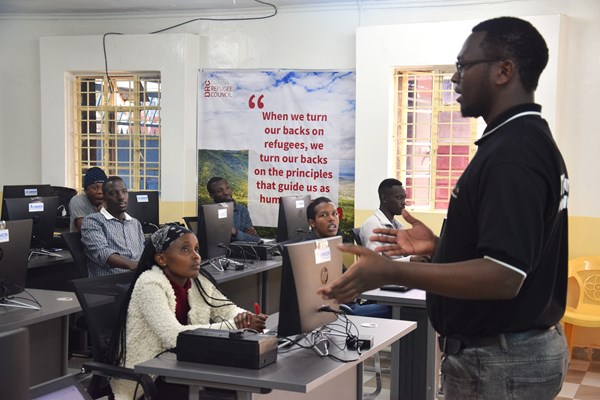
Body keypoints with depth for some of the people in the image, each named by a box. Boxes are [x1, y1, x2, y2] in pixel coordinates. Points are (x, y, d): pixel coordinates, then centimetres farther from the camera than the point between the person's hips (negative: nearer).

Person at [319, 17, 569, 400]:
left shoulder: (512, 152, -23)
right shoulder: (527, 140, 10)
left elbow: (503, 277, -29)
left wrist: (390, 272, -29)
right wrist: (440, 245, 13)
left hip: (497, 360, -10)